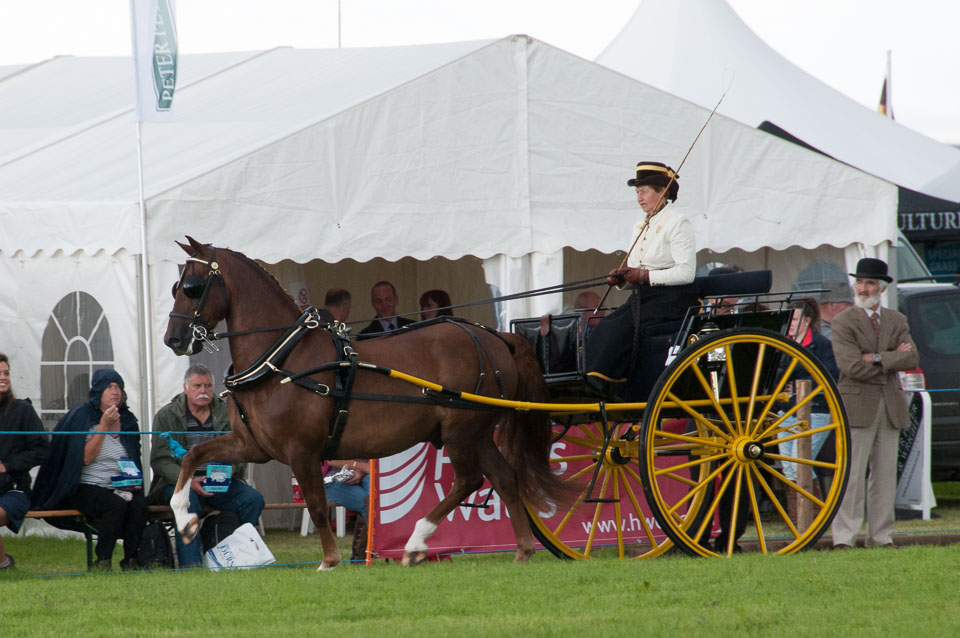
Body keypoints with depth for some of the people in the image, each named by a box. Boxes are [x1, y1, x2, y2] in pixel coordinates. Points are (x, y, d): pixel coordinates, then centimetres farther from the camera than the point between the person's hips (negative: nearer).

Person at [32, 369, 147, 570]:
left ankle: (131, 560, -22)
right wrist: (104, 426, -14)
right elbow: (85, 458, -13)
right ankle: (102, 562, -27)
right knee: (117, 504, -34)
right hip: (87, 487, -5)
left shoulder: (127, 420, 13)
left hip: (121, 487, 5)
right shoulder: (82, 416, -3)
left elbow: (136, 460, 23)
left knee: (139, 505, -28)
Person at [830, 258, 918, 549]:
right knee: (852, 474, -8)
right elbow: (851, 366, -15)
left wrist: (878, 358, -14)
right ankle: (844, 538, -7)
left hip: (891, 405, 5)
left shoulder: (897, 321, 13)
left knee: (885, 474, 6)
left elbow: (911, 359, -1)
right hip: (857, 404, -5)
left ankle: (881, 536, 10)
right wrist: (894, 358, -7)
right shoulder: (843, 323, -2)